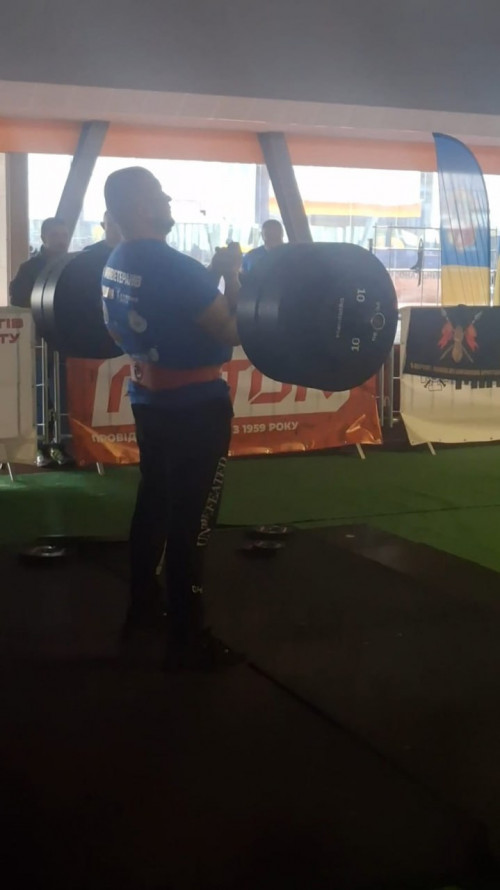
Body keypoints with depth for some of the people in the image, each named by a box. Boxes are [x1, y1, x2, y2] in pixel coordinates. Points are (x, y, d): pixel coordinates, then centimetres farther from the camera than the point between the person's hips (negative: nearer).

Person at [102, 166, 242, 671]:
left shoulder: (114, 265, 5)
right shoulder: (174, 268, -23)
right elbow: (232, 331, -22)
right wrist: (230, 274, -10)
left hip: (149, 400, 9)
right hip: (197, 406, -9)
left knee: (154, 505, 20)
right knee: (190, 522, -2)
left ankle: (141, 608, 32)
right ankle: (187, 641, 5)